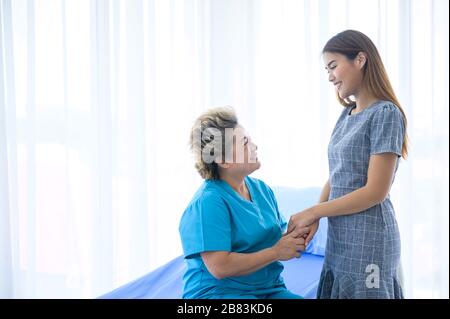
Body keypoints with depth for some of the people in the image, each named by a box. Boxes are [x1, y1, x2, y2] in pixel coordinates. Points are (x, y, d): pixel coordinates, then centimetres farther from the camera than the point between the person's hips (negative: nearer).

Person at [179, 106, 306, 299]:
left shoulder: (262, 189, 9)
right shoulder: (208, 202, -16)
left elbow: (278, 236, 20)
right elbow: (219, 267, -22)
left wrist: (293, 242, -4)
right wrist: (276, 252, -16)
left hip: (269, 289, 8)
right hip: (218, 292, -7)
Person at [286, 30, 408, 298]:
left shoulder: (385, 113, -11)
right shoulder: (346, 115, 12)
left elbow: (376, 192, -16)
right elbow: (335, 178, 12)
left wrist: (312, 212, -12)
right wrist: (313, 220, -5)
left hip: (368, 239, -7)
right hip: (340, 238, 7)